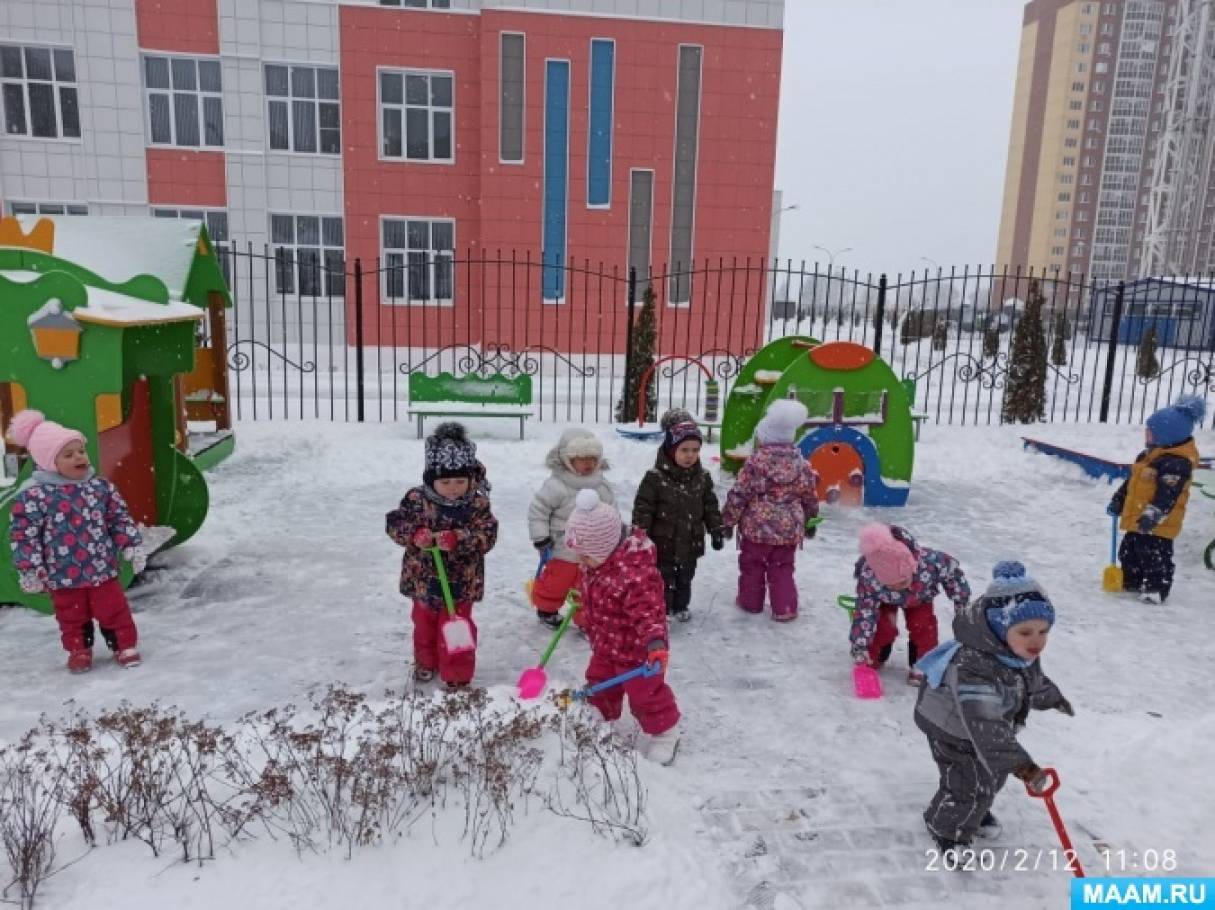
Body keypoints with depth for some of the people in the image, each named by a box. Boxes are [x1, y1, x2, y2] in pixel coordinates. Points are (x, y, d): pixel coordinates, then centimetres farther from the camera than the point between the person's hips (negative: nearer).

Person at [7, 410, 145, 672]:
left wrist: (132, 546, -1)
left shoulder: (101, 486, -3)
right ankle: (79, 651, 33)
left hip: (103, 569, 1)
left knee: (114, 609, 9)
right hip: (63, 575, -1)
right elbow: (23, 534, -9)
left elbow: (120, 518, 5)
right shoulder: (33, 495, -13)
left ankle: (125, 645, 24)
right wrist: (29, 570, -9)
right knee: (72, 616, 15)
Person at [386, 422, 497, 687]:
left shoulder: (478, 504, -15)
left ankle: (458, 675, 22)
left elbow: (487, 536, -19)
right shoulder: (416, 500, -12)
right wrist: (415, 535, -28)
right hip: (423, 579, 3)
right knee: (425, 624, 24)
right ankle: (426, 662, 48)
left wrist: (457, 539, -34)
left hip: (461, 583, -2)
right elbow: (394, 523, -8)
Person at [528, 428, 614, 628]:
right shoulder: (556, 486, -19)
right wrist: (540, 537, -16)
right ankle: (546, 609, 37)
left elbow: (611, 509, 15)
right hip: (564, 551, -5)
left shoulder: (601, 483, 1)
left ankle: (586, 619, 26)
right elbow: (537, 509, -15)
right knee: (556, 584, 12)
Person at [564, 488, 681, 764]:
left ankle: (664, 734, 29)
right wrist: (579, 596, 32)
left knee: (645, 692, 7)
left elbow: (648, 610, -43)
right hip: (605, 644, 8)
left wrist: (656, 641, -56)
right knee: (599, 684, 22)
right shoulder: (595, 560, -7)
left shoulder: (634, 573, -37)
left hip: (635, 648, -8)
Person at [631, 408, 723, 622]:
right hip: (663, 543, -4)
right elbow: (643, 508, -13)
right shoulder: (655, 478, -17)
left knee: (685, 578, 20)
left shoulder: (702, 478, -2)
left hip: (691, 543, 5)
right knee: (663, 579, 5)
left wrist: (716, 532, 9)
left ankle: (680, 606, 38)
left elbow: (710, 507, 8)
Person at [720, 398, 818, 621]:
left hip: (756, 527, -3)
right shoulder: (801, 464, -2)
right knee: (782, 570, 15)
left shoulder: (756, 460, -14)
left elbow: (739, 494, -12)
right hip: (789, 530, 3)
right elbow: (810, 498, 8)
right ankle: (784, 608, 14)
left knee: (752, 566, 15)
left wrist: (728, 519, -2)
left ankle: (750, 602, 28)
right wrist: (811, 522, 23)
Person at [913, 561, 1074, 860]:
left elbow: (1033, 680, 8)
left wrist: (1052, 698, 26)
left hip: (998, 723, 8)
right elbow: (985, 726, -50)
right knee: (967, 786, 0)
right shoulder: (972, 667, -47)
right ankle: (946, 828, 31)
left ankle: (976, 811, 55)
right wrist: (1021, 765, -55)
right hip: (954, 730, -8)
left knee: (992, 775, 24)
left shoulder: (1024, 651, -18)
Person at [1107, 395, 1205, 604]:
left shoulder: (1176, 463, -20)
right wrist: (1118, 500, 21)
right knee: (1129, 551, 19)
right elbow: (1132, 481, 21)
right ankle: (1131, 581, 32)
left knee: (1155, 555, -3)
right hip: (1137, 519, 10)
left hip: (1158, 524, -10)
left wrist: (1153, 515, -31)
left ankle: (1157, 588, 7)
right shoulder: (1148, 455, 11)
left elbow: (1167, 494, -27)